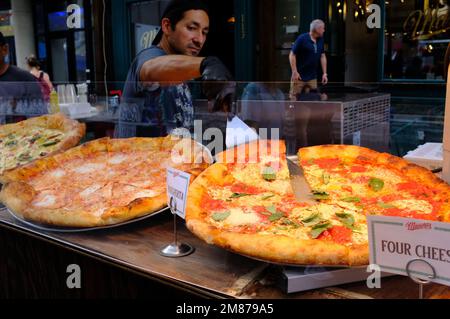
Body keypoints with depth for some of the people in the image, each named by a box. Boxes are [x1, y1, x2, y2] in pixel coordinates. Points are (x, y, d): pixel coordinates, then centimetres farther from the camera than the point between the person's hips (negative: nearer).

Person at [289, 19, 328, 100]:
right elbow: (292, 55, -11)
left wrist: (324, 73, 9)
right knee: (294, 98, 0)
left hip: (312, 77, 6)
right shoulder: (302, 39, -12)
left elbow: (322, 56, 14)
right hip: (300, 76, -6)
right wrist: (295, 72, -16)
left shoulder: (320, 40, 7)